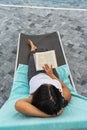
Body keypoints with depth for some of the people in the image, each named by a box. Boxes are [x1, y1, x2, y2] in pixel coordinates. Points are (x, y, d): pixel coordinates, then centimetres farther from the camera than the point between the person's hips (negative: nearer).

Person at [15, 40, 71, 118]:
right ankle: (35, 49, 65)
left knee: (33, 59, 28)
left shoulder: (34, 101, -51)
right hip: (52, 76, 2)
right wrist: (51, 74, -17)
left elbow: (18, 104, -72)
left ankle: (33, 49, 66)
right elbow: (64, 86, -21)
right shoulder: (65, 97, -43)